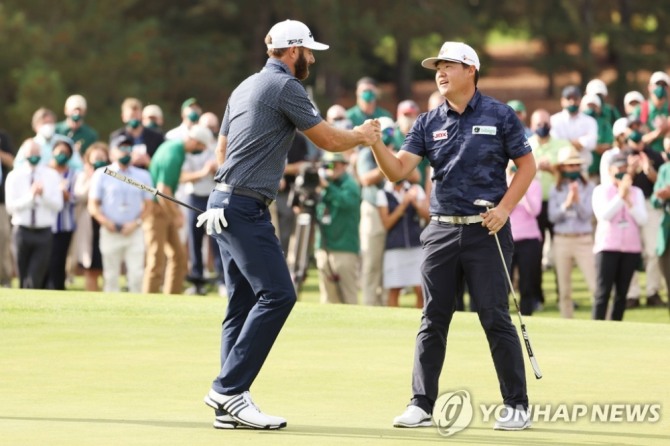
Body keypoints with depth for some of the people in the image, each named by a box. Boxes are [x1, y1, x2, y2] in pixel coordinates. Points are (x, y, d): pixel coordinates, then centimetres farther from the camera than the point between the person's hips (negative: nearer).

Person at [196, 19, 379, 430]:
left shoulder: (247, 87, 20)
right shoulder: (286, 87, -8)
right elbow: (328, 139, -5)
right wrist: (362, 136, 14)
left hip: (226, 204, 10)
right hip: (246, 208, -10)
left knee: (244, 302, 8)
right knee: (277, 294, -13)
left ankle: (228, 406, 4)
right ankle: (230, 388, -18)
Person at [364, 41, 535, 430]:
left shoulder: (499, 116, -1)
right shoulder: (429, 124, 8)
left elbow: (527, 165, 2)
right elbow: (398, 170, 0)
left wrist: (504, 208, -9)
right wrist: (376, 143, -18)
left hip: (486, 231, -4)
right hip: (441, 230, 4)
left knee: (496, 318, -4)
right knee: (433, 321, 4)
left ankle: (517, 406, 3)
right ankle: (422, 405, 9)